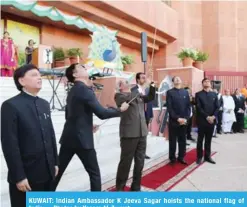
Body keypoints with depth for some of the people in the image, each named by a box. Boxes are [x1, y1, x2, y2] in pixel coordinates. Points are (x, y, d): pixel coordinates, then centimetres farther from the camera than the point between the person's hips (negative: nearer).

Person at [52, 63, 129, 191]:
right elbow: (102, 113, -19)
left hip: (68, 138, 8)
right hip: (82, 139, -8)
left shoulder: (73, 91, 14)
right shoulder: (84, 89, -14)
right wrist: (120, 110, -5)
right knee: (94, 173, 7)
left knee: (57, 171, 15)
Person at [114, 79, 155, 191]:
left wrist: (152, 85, 3)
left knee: (140, 162, 12)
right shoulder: (119, 96, 0)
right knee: (125, 162, 3)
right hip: (129, 134, -6)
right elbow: (128, 98, -18)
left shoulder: (138, 94, 19)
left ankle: (136, 187, 27)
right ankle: (119, 188, 21)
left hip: (142, 133, 6)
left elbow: (150, 98, 15)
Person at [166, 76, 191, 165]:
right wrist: (177, 118, -14)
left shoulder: (185, 92, 10)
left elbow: (188, 106, 6)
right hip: (173, 121, -3)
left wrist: (186, 118, -7)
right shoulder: (170, 92, -1)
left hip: (184, 121, 3)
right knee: (172, 141, 5)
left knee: (182, 140, 10)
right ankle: (172, 158, 18)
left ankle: (181, 157, 23)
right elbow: (169, 108, -8)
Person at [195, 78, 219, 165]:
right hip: (202, 120, -3)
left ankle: (207, 156, 21)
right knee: (200, 140, 5)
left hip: (212, 120, 4)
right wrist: (207, 117, -16)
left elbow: (217, 107, 5)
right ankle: (199, 157, 15)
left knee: (208, 140, 11)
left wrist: (213, 117, -11)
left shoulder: (214, 94, 12)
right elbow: (199, 108, -10)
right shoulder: (198, 94, -1)